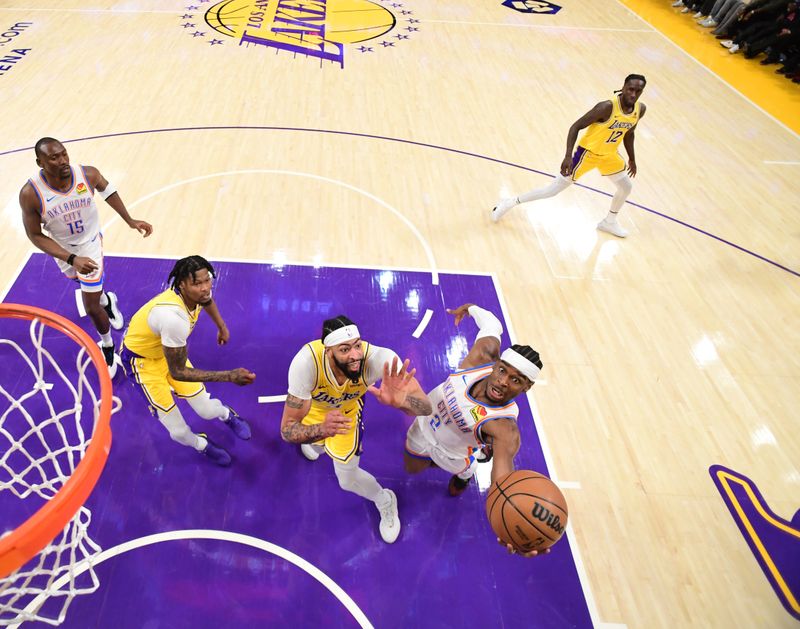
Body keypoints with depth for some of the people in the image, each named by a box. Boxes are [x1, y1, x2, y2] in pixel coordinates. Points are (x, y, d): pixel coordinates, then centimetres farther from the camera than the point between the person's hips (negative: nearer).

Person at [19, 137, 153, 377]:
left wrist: (130, 221, -3)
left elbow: (107, 190, -2)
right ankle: (106, 301, 66)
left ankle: (108, 347, 25)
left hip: (90, 243, -1)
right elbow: (35, 235, -20)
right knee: (83, 282, 30)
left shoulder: (88, 174, -27)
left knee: (91, 307, -2)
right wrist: (72, 259, -31)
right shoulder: (30, 194, -30)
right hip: (62, 249, 2)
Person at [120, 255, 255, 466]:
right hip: (142, 359, -6)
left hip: (168, 350, 6)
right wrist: (229, 376, -36)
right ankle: (201, 445, 31)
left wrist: (222, 327, 22)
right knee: (180, 433, -5)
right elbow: (178, 372, -33)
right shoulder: (174, 317, -44)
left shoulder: (197, 292, -20)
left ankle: (228, 416, 39)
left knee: (207, 410, 2)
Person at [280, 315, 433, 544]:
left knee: (348, 480, 2)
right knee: (316, 443, 28)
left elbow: (426, 408, -46)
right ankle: (317, 444, 67)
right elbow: (287, 430, -40)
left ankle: (385, 501, 34)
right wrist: (320, 430, -61)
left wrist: (401, 401, -68)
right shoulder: (306, 362, -45)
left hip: (347, 405, -1)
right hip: (313, 404, 1)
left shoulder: (377, 357, -45)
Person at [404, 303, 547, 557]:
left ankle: (465, 472, 60)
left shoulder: (505, 428, -45)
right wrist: (469, 308, 7)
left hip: (455, 454, -3)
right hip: (424, 426, 4)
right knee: (411, 469, 30)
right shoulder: (484, 354, -37)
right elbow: (492, 324, -15)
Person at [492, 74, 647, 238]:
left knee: (626, 187, 15)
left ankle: (609, 222, 40)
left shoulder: (640, 109, -6)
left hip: (609, 155, 7)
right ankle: (509, 203, 3)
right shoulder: (607, 107, -29)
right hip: (588, 152, -7)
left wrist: (632, 159, 19)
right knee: (555, 189, -7)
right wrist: (568, 156, -33)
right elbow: (576, 126, -25)